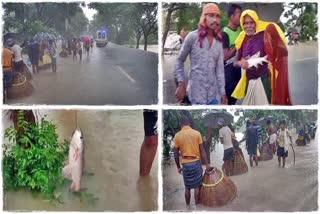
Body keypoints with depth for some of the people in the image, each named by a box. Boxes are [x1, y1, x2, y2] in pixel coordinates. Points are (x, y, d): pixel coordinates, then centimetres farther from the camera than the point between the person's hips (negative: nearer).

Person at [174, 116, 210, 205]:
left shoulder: (177, 135, -4)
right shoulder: (197, 133, -3)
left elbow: (176, 154, -1)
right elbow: (202, 150, -3)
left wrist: (178, 167, 10)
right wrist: (207, 164, 2)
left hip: (185, 164, 0)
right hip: (196, 162, 0)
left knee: (187, 187, 12)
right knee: (197, 186, 9)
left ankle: (188, 206, 20)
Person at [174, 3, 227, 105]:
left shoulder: (219, 41, 6)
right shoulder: (192, 36, -7)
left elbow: (220, 68, 5)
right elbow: (179, 61, -1)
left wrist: (223, 92, 2)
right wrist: (181, 84, -7)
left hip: (214, 93, 5)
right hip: (197, 92, -4)